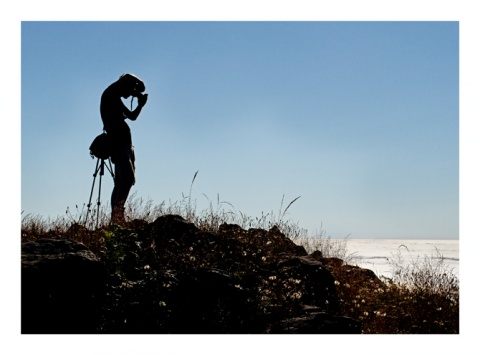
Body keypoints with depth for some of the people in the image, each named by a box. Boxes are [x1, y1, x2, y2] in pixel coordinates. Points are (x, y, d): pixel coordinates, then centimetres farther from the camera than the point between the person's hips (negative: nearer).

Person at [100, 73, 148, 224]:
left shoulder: (117, 100, 23)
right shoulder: (109, 95, -3)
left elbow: (132, 116, 29)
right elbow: (126, 78, -17)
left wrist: (140, 104, 17)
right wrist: (138, 85, -3)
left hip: (124, 145, 10)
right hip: (119, 145, -10)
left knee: (121, 182, 7)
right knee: (128, 179, -19)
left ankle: (116, 217, 7)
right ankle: (117, 215, -24)